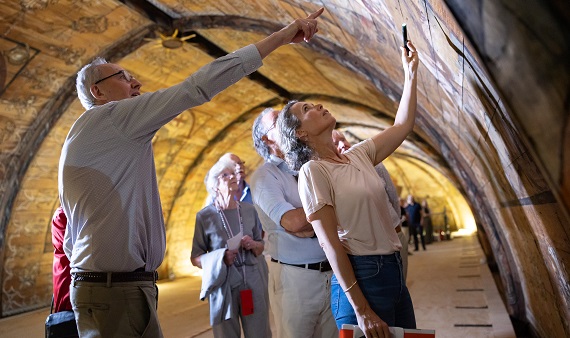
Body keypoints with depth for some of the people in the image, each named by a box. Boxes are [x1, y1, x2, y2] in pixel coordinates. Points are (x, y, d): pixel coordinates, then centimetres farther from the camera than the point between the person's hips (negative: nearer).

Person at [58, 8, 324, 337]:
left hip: (100, 283, 10)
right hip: (118, 290, -10)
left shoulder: (89, 134, 18)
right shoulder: (110, 117, -11)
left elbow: (72, 239, 20)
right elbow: (196, 88, -20)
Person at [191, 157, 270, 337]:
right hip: (223, 284, -2)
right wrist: (221, 258, -18)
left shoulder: (249, 210, 2)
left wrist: (253, 245, -9)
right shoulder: (205, 216, -8)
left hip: (253, 282, 3)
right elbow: (195, 258, -1)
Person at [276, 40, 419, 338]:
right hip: (361, 277, -7)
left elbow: (402, 125, 16)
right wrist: (361, 309, -16)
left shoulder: (358, 156, 8)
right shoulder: (312, 171, -13)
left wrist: (411, 72, 15)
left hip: (394, 272, 7)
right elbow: (329, 243, -16)